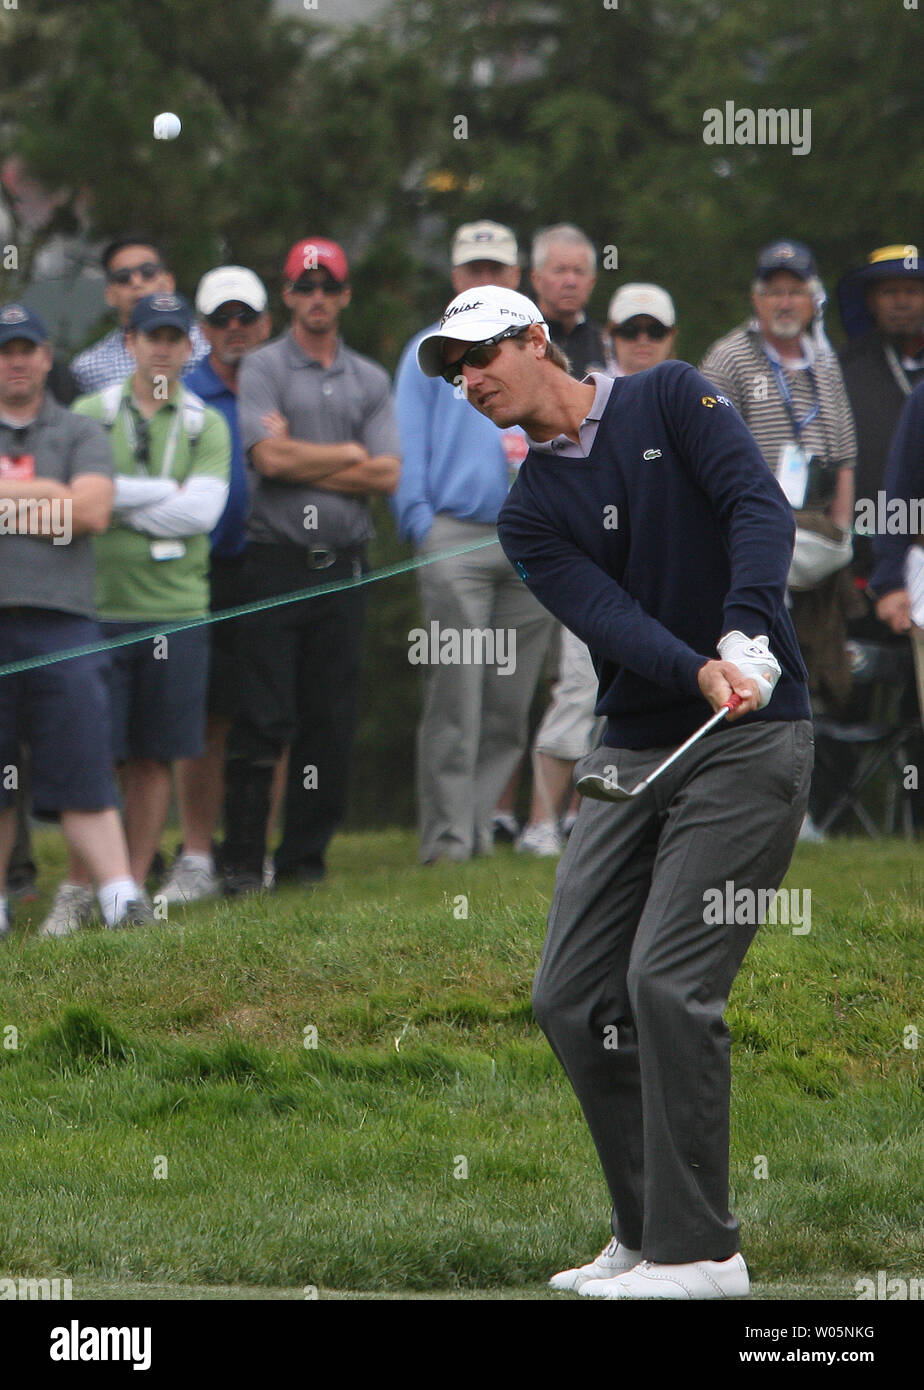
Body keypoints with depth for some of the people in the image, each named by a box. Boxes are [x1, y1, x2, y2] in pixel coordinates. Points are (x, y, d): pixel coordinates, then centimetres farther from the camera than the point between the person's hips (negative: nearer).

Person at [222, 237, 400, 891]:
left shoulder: (370, 381, 14)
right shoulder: (263, 369, 3)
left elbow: (388, 474, 1)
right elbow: (270, 458, -11)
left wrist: (303, 462, -5)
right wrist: (348, 455, -1)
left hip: (343, 566, 4)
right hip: (275, 561, -4)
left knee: (332, 722, 3)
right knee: (261, 720, -6)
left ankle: (306, 855, 9)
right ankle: (243, 857, -3)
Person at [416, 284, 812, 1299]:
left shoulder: (670, 398, 0)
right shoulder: (529, 512, 8)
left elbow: (761, 506, -13)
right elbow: (608, 617, -9)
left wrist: (746, 634, -29)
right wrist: (700, 675, -28)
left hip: (751, 738, -6)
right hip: (633, 755, 6)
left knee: (667, 985, -16)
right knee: (571, 998, 2)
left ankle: (699, 1252, -11)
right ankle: (648, 1235, 14)